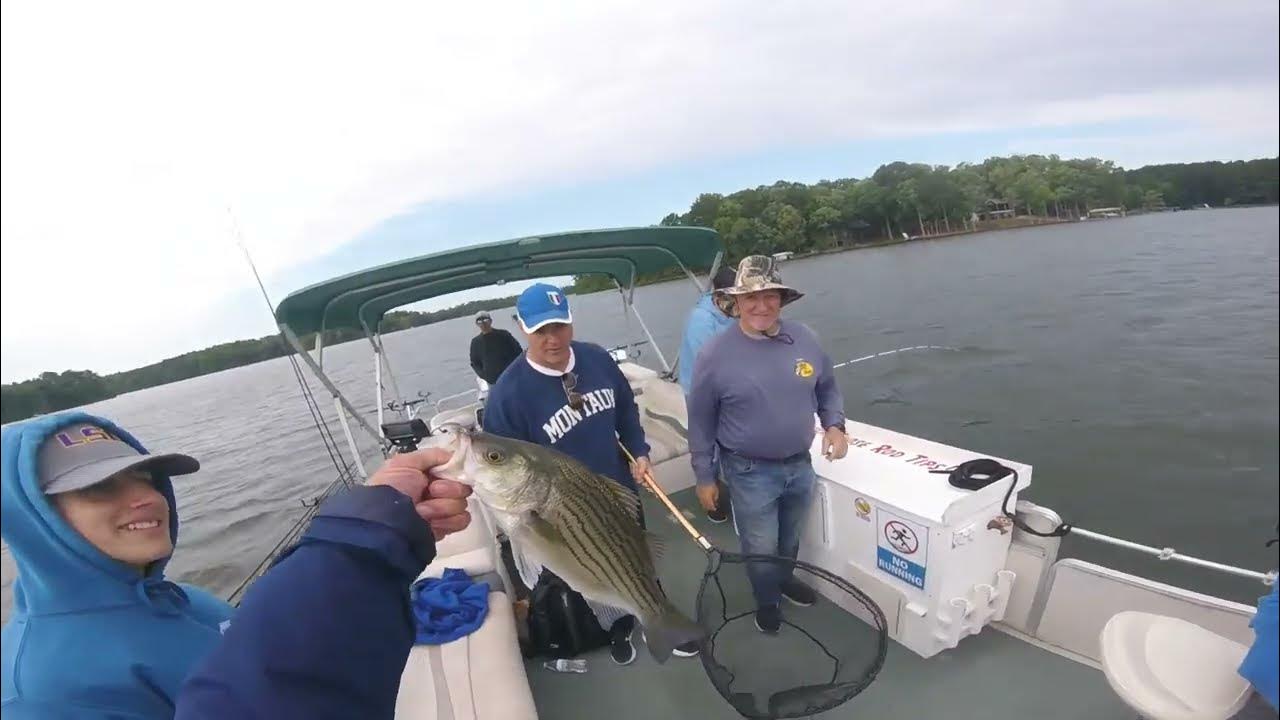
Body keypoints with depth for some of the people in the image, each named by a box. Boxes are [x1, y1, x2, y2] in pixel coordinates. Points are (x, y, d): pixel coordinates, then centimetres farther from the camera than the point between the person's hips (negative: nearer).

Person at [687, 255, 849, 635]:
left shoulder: (805, 339, -7)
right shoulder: (716, 353, -18)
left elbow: (828, 389, 9)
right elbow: (700, 422, -10)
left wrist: (834, 424, -9)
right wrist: (704, 477, -5)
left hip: (801, 464, 4)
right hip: (750, 472, -4)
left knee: (790, 537, 27)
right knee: (761, 549, 13)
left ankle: (786, 579, 56)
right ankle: (767, 601, 43)